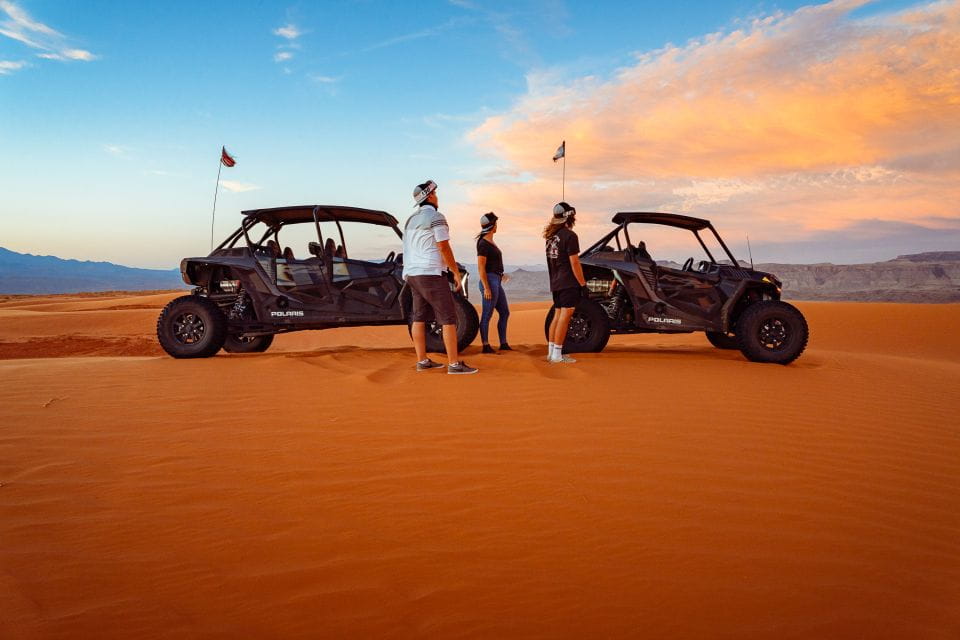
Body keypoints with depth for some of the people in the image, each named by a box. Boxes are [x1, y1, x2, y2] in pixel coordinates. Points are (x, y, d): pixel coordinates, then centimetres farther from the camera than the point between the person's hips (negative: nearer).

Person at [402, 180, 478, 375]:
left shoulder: (410, 220, 17)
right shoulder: (436, 217, -9)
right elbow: (444, 248, -13)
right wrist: (456, 273, -7)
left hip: (412, 274, 9)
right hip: (431, 273, -9)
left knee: (419, 318, 9)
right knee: (448, 319, -7)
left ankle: (422, 361, 12)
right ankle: (454, 364, -8)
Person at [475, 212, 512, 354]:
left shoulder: (491, 242, 15)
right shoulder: (483, 244, -13)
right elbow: (481, 267, -17)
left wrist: (500, 275, 27)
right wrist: (486, 288, -21)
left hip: (496, 282, 10)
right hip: (489, 281, -10)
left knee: (505, 313, 13)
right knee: (487, 315, -3)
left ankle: (503, 344, 21)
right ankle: (486, 346, 3)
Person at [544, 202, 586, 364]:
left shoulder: (551, 235, 12)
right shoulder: (569, 235, -13)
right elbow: (574, 263, -16)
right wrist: (583, 284, -11)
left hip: (555, 283, 8)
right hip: (568, 283, -8)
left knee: (557, 316, 14)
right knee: (565, 316, -6)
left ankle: (551, 352, 17)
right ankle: (557, 355, -6)